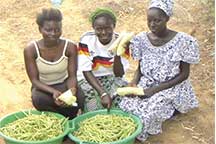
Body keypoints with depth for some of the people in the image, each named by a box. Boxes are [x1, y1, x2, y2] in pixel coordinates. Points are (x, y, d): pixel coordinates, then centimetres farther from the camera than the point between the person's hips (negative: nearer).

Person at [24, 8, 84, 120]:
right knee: (38, 99, -35)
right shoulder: (31, 50, -18)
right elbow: (34, 80, -17)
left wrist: (72, 89, -37)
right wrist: (53, 92, -35)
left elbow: (72, 76, -13)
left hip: (64, 83, 1)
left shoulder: (70, 47, -15)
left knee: (79, 97, -30)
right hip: (42, 86, -1)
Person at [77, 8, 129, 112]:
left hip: (112, 79, 2)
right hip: (88, 80, -2)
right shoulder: (86, 40, -15)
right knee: (95, 104, -30)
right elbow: (86, 71, -16)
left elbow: (119, 74, -13)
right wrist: (103, 93, -28)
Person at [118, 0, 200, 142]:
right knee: (127, 106, -25)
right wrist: (134, 83, -16)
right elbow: (140, 68, 8)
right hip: (146, 84, 3)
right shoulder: (141, 39, -2)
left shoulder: (182, 41, -15)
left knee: (148, 111, -29)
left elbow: (184, 74, -11)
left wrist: (156, 89, -20)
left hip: (171, 87, -3)